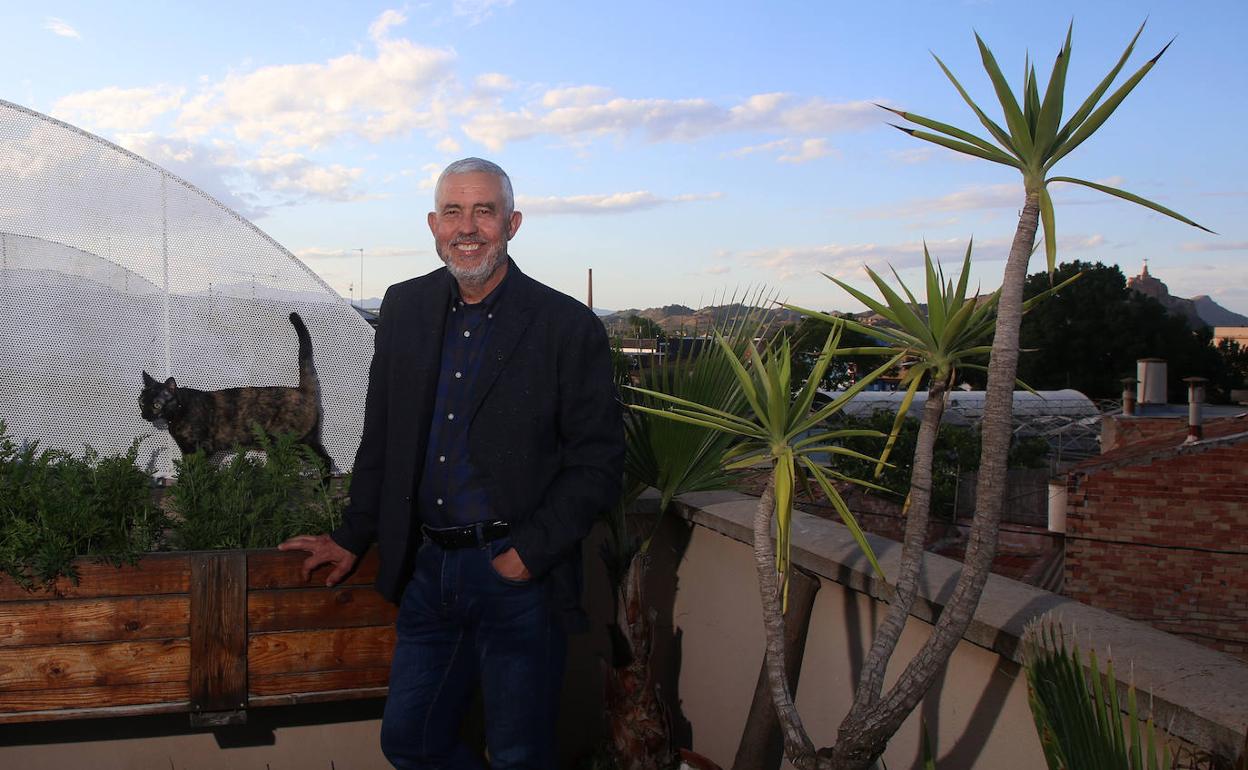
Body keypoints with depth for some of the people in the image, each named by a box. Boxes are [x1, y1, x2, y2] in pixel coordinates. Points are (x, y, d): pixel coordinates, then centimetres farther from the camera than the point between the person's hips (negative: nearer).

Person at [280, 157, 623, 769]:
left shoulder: (569, 328, -9)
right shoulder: (404, 308, 6)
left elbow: (597, 462, -8)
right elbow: (381, 437, 14)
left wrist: (530, 553, -15)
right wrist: (352, 539, 16)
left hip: (519, 577, -4)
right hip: (428, 569, 5)